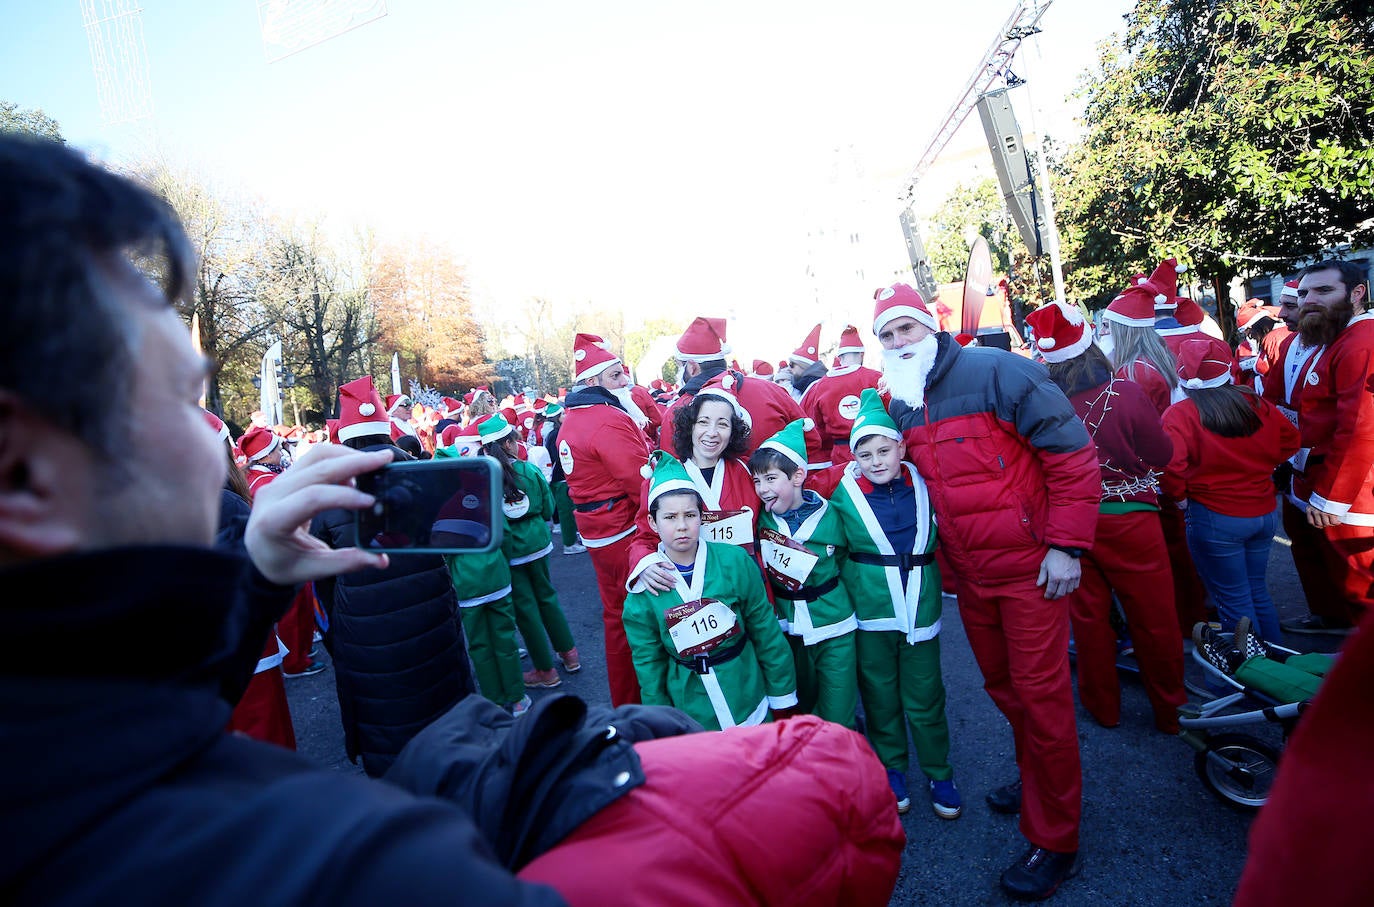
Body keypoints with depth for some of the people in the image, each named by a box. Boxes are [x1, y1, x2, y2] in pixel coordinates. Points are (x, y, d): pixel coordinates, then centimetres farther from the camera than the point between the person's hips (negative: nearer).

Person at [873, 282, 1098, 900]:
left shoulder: (995, 371, -15)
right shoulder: (902, 404, 5)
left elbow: (1072, 453, -15)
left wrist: (1067, 545, -17)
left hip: (1030, 567, -6)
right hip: (969, 574, 6)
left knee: (1039, 695, 3)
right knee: (1002, 686, 20)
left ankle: (1054, 842, 21)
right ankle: (1039, 780, 45)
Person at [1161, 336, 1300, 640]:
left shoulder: (1179, 415, -17)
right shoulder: (1256, 403, 1)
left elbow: (1169, 465, -26)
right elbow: (1290, 439, 15)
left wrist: (1182, 494, -8)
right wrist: (1256, 469, 17)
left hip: (1215, 518, -6)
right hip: (1264, 513, 6)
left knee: (1234, 601, 8)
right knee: (1257, 591, 22)